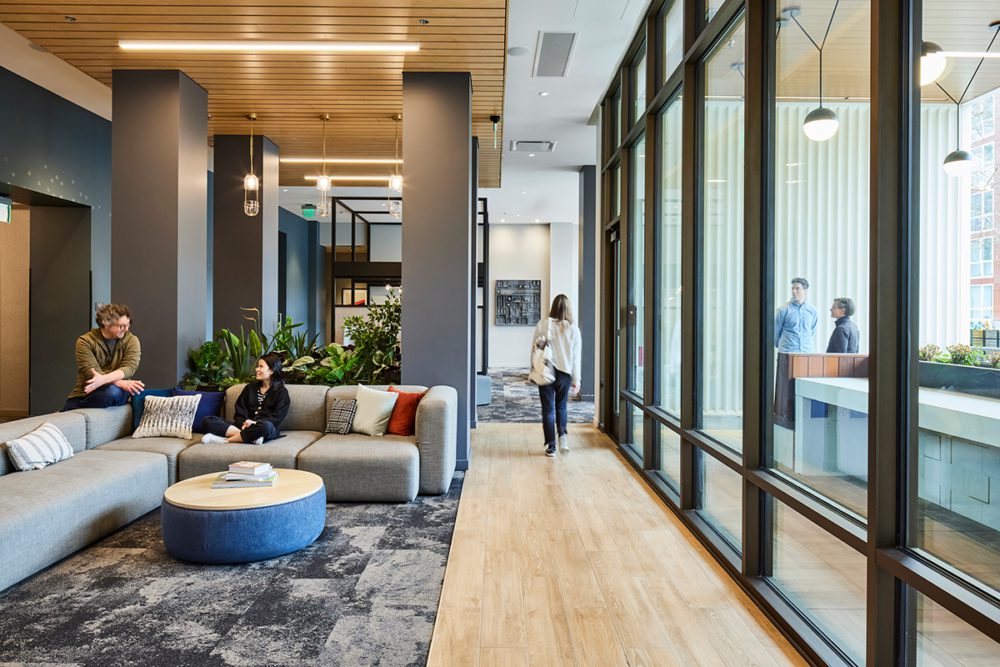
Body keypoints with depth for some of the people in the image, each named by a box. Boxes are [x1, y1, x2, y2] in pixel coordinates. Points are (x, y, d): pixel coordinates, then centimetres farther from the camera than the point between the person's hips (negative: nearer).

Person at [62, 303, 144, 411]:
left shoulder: (131, 340, 1)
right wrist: (122, 383, -30)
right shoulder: (85, 341, -3)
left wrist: (103, 379, -32)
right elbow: (91, 373, -14)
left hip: (117, 392, 1)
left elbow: (129, 368, -13)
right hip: (85, 394, -1)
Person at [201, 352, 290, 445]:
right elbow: (240, 410, 10)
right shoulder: (250, 387, 21)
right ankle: (251, 436, -32)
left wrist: (255, 423, -20)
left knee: (265, 426, -42)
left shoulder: (281, 392, 6)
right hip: (245, 425, 5)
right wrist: (245, 422, -12)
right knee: (207, 421, -14)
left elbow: (277, 417, -5)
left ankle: (226, 439, -24)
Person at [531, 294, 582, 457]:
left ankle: (551, 447, 10)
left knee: (548, 409, 8)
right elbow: (576, 356, -1)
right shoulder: (573, 328, -4)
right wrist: (576, 380, 5)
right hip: (565, 373, 1)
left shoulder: (543, 323, -7)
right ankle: (562, 434, 1)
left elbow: (534, 347, -2)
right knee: (561, 406, 22)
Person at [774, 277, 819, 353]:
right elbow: (776, 332, 6)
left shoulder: (813, 311, 7)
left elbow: (813, 332, 18)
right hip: (786, 353, -3)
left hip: (807, 352, 3)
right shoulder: (783, 310, -3)